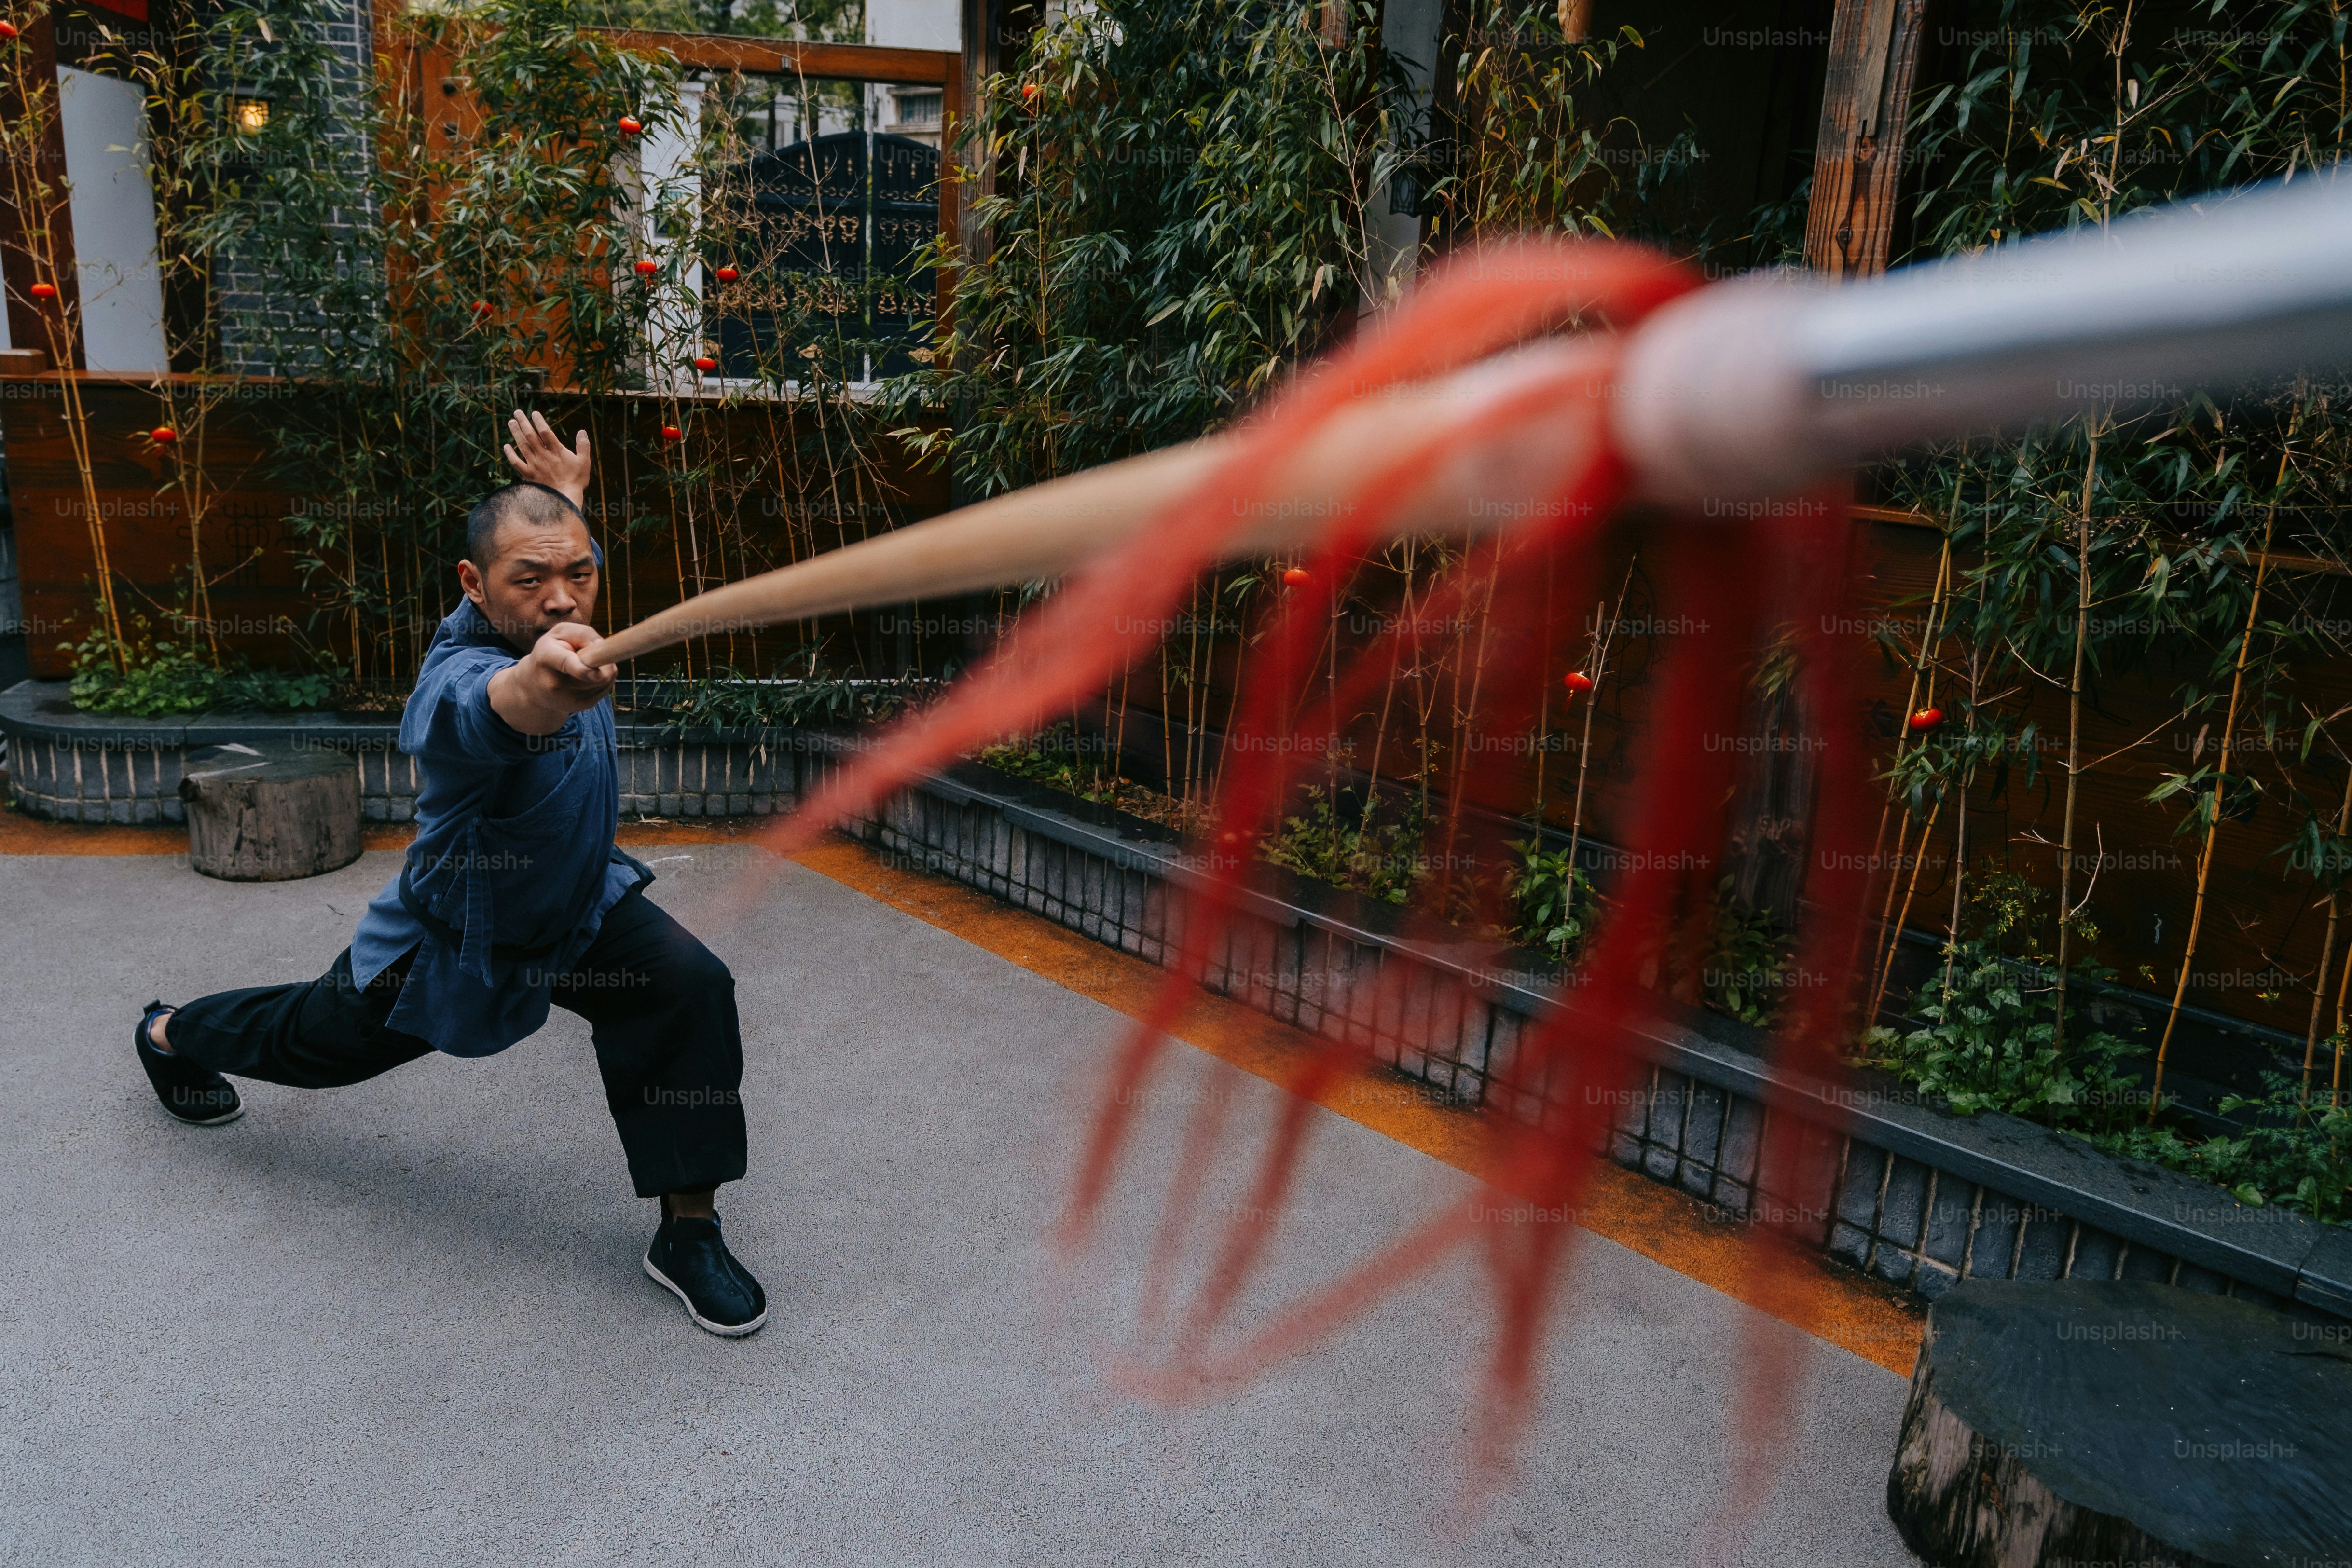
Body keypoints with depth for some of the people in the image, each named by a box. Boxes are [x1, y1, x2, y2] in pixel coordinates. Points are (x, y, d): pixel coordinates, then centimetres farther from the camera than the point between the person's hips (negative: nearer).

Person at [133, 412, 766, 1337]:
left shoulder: (545, 614, -16)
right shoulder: (460, 677, -39)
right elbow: (494, 712, -68)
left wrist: (565, 495, 11)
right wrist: (544, 679, -87)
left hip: (579, 900, 5)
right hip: (457, 937, -4)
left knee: (688, 990, -24)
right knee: (317, 1037, 24)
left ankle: (687, 1232, -11)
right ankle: (167, 1035, 60)